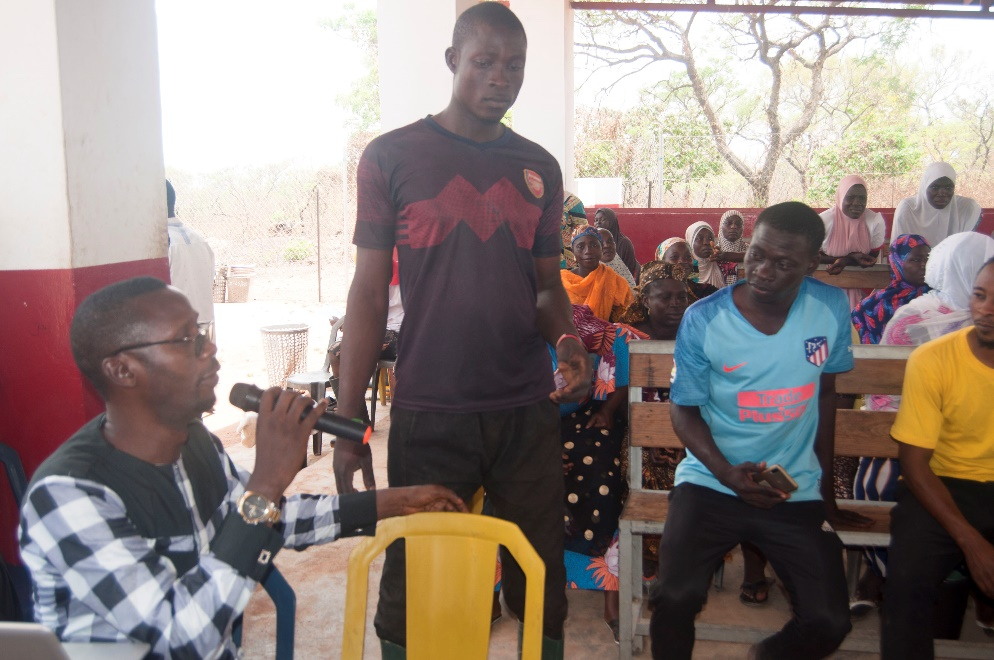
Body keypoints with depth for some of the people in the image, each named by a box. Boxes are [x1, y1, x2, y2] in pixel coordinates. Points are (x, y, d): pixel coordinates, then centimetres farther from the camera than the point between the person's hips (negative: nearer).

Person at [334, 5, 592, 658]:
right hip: (427, 413, -3)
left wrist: (567, 340, -8)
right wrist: (348, 424, -4)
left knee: (541, 583, 11)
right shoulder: (392, 156, -1)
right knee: (411, 587, 8)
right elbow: (369, 293, -1)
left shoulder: (539, 168, 10)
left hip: (529, 410, 3)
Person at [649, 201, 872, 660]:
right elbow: (684, 410, -3)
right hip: (711, 481, -2)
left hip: (797, 490, 2)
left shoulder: (831, 309, -4)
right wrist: (728, 474, -19)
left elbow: (824, 394, 9)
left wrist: (826, 488, 15)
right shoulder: (703, 320, -11)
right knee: (675, 597, -23)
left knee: (829, 622, -9)